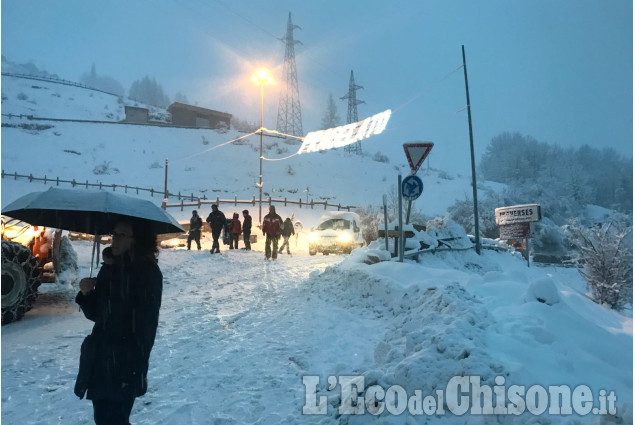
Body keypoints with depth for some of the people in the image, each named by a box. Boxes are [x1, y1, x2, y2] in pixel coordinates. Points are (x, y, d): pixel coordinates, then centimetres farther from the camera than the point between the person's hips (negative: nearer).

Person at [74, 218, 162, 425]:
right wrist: (87, 294, -7)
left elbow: (146, 323, -16)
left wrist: (136, 368, -18)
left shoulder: (148, 272, -15)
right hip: (99, 359, 7)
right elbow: (96, 314, 12)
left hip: (125, 363, -7)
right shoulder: (109, 267, 6)